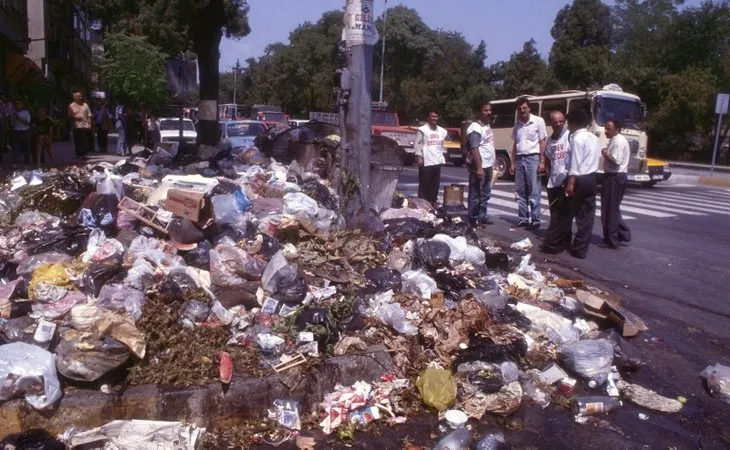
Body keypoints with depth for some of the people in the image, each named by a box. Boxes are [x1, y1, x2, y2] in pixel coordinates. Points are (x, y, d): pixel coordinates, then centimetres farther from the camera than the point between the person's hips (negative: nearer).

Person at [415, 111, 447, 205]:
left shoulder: (441, 131, 13)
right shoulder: (423, 130, -6)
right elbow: (418, 144, -9)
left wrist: (442, 156, 14)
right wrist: (419, 157, -15)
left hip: (437, 161, 6)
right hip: (426, 162, -6)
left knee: (435, 184, 10)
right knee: (424, 184, -3)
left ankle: (433, 202, 19)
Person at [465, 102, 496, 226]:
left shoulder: (488, 126, 14)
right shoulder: (475, 128, -15)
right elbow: (474, 149, -21)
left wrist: (490, 166, 20)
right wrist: (479, 168, -26)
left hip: (487, 165, 10)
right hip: (478, 166, -9)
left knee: (485, 193, 14)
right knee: (476, 194, -4)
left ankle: (482, 216, 23)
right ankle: (474, 219, 1)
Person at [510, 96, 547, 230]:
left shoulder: (538, 121, -2)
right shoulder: (517, 124, 12)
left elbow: (542, 142, -3)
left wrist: (542, 161, -10)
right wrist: (513, 163, 12)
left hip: (532, 158, -5)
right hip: (519, 159, 5)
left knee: (534, 192, -4)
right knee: (520, 192, 7)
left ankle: (535, 220, 1)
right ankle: (523, 219, 15)